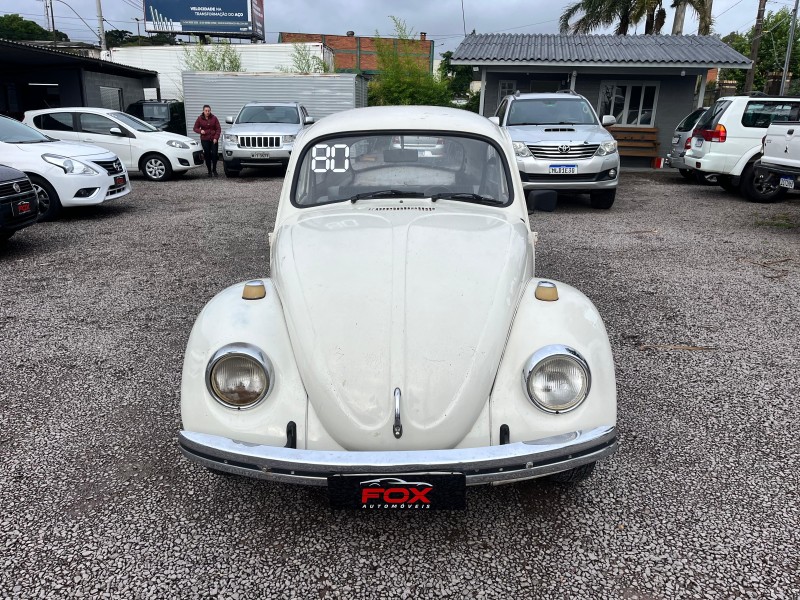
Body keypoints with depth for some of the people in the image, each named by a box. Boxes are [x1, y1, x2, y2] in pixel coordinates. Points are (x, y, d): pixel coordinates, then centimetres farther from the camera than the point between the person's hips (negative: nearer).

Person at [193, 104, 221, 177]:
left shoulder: (214, 118, 2)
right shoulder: (200, 119, 3)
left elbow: (218, 129, 2)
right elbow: (195, 128, 9)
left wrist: (216, 138, -9)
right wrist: (200, 131, -13)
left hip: (213, 139, 0)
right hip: (205, 140, 0)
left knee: (214, 154, -9)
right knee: (207, 155, 0)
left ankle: (214, 170, 7)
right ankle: (209, 171, 10)